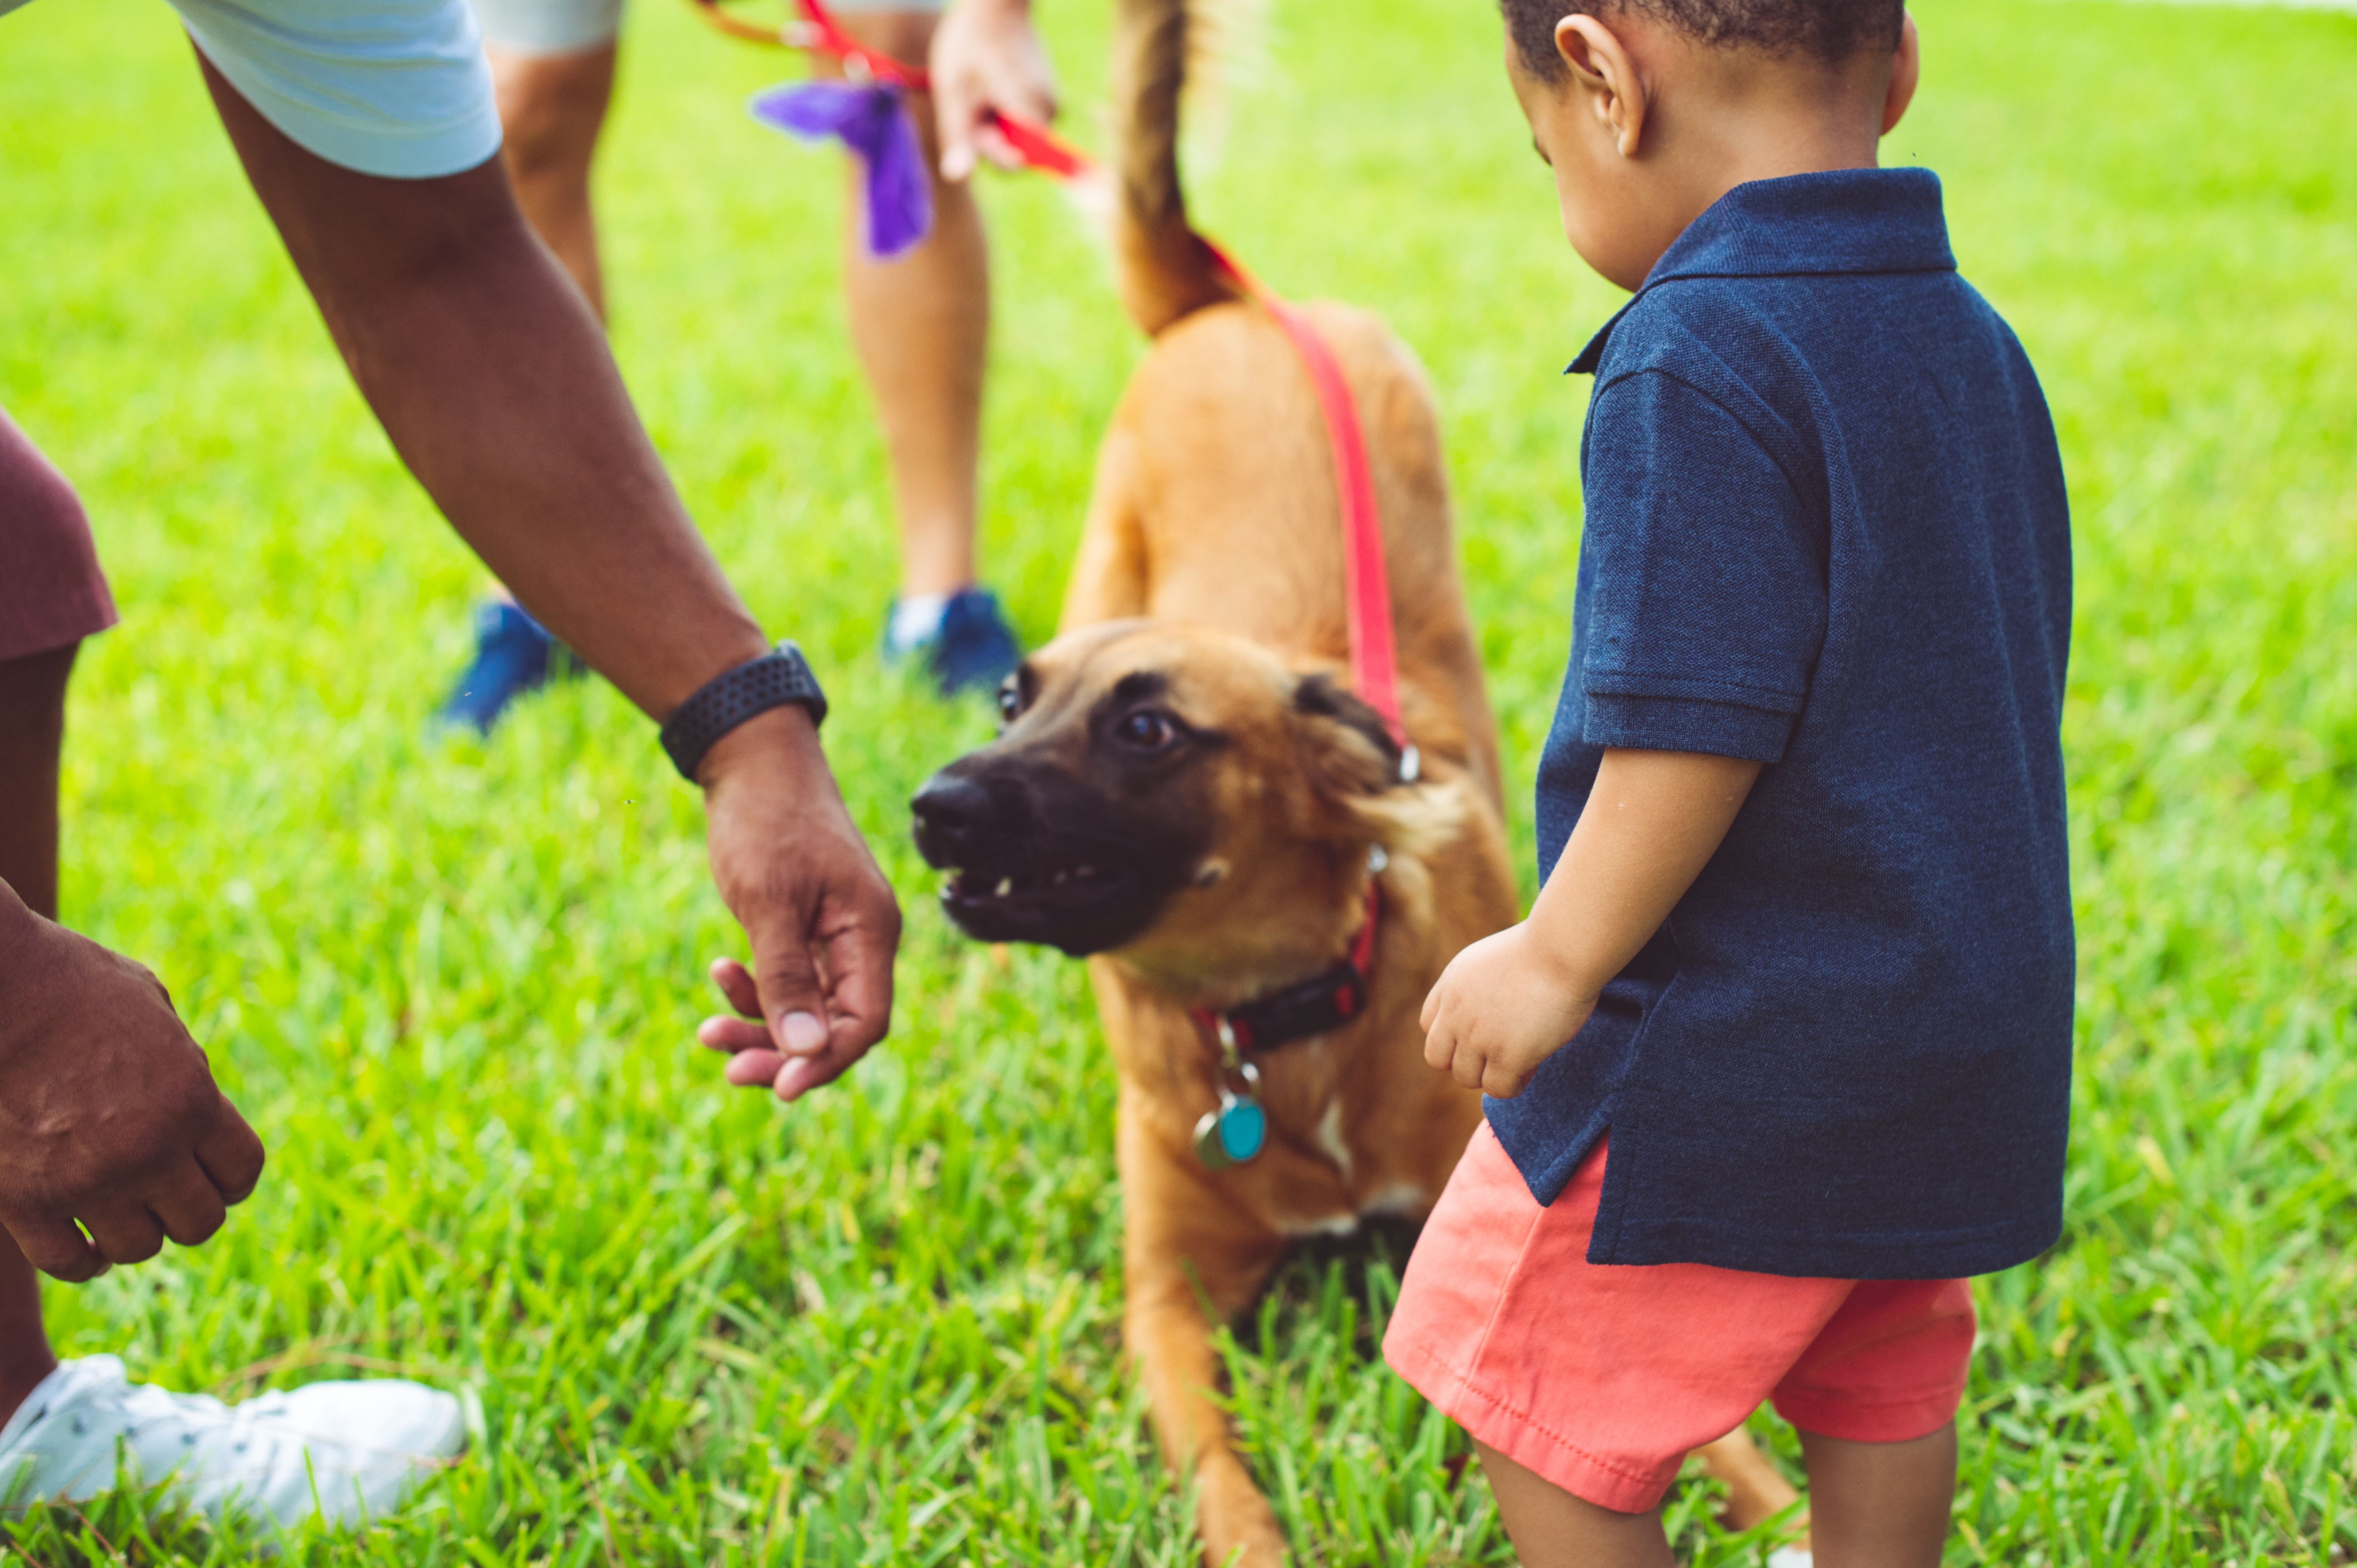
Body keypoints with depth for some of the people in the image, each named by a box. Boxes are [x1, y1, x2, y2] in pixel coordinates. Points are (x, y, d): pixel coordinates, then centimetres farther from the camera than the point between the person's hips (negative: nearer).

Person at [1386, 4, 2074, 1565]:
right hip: (1965, 1025, 9)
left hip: (1729, 1073, -9)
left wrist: (1557, 961, -14)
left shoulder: (1695, 363, -20)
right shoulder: (1974, 341, 8)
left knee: (1535, 1410, 7)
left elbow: (1694, 730, -25)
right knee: (1879, 1402, 23)